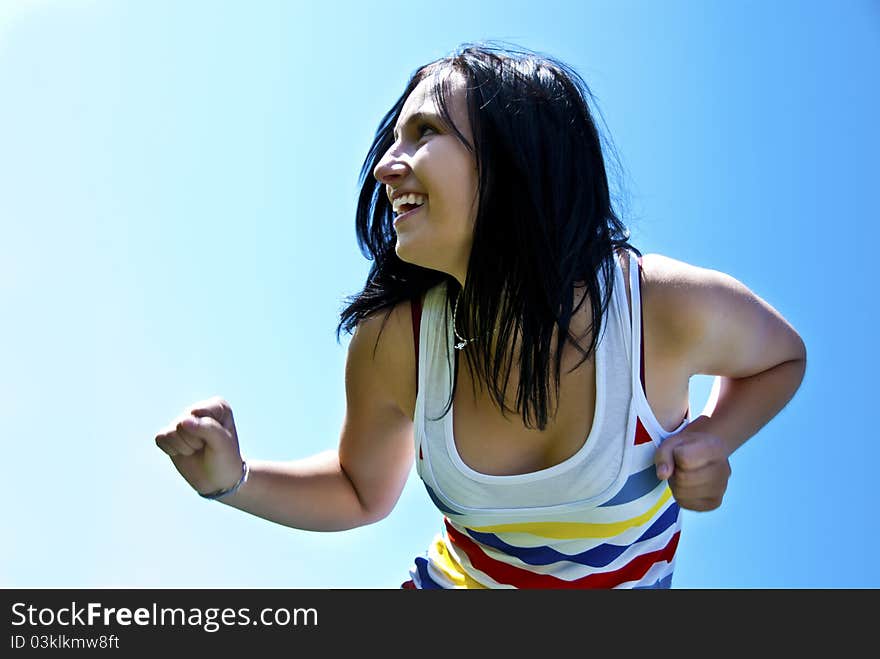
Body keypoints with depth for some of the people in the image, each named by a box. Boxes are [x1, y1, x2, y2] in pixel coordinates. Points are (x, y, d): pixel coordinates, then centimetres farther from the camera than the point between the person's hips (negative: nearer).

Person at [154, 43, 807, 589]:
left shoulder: (676, 309, -26)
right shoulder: (392, 338, -21)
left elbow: (782, 356, -2)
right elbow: (362, 491, -1)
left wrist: (716, 436, -21)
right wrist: (232, 479, -18)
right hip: (453, 581, 2)